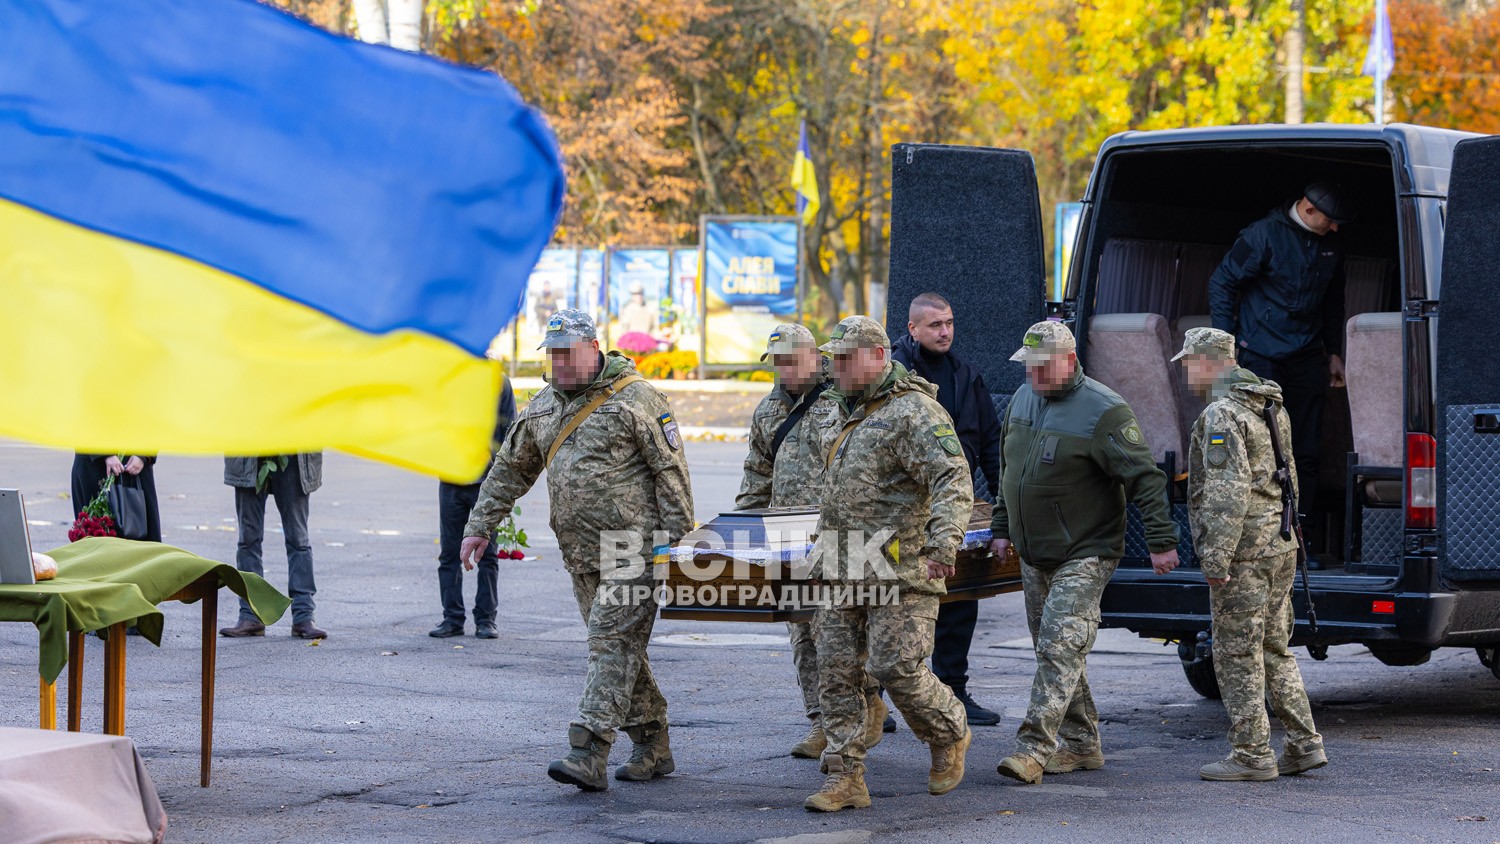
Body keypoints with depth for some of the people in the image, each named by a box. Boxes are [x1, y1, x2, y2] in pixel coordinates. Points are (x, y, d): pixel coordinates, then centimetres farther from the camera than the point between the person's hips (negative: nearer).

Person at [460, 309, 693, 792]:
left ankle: (588, 756, -21)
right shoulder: (543, 407, 14)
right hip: (581, 552, 7)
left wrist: (674, 538, -14)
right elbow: (510, 469, 23)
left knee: (612, 643, -13)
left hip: (633, 547, -7)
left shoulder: (634, 398, -7)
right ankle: (653, 750, 20)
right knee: (620, 648, 11)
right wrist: (480, 525, 19)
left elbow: (671, 470, -8)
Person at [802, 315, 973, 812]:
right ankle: (845, 778, 5)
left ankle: (950, 736, 18)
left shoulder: (914, 411, -11)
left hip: (900, 569, -9)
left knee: (896, 668, -10)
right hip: (844, 572, 9)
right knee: (837, 671, 2)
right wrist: (826, 547, 29)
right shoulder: (848, 414, 19)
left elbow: (953, 479, -20)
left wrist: (944, 542, -32)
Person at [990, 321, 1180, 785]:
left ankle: (1034, 747, -18)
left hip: (1084, 555, -8)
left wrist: (1162, 540, -21)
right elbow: (1009, 470, 22)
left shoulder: (1103, 411, -16)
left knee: (1060, 649, -14)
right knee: (1051, 648, 12)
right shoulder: (1023, 399, 9)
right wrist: (1002, 528, 23)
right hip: (1034, 555, 8)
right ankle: (1081, 744, 21)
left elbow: (1145, 479, -17)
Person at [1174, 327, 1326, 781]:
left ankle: (1253, 755, 0)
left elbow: (1228, 492, -23)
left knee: (1237, 655, -3)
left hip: (1243, 553, -9)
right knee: (1274, 650, 15)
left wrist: (1215, 559, -22)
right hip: (1279, 547, 10)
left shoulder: (1222, 415, -16)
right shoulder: (1270, 406, 15)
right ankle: (1304, 744, 15)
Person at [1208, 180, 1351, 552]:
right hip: (1260, 357, -5)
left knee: (1307, 452, 4)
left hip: (1307, 358, 5)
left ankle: (1307, 542, 8)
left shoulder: (1332, 244, 8)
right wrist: (1226, 342, -8)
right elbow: (1222, 282, -5)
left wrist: (1334, 352, 20)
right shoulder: (1264, 234, -10)